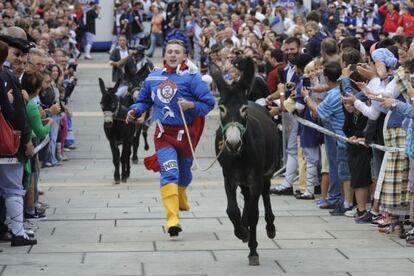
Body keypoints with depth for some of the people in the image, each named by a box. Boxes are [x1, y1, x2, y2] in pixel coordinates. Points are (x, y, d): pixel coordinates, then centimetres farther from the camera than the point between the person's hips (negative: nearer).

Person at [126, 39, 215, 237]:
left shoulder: (191, 77, -7)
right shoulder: (153, 77, 6)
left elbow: (209, 102, -9)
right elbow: (144, 100, 19)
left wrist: (191, 105, -25)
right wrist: (134, 110, 0)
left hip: (185, 134, 0)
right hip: (163, 134, 0)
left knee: (184, 174, 19)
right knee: (169, 172, -18)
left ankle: (181, 199, 54)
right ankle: (172, 220, -25)